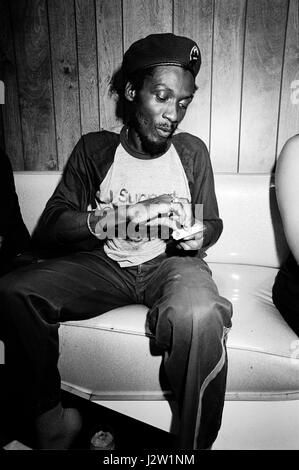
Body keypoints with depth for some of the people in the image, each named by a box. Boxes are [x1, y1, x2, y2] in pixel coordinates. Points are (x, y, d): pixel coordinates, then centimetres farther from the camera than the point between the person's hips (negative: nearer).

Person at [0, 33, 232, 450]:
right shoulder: (95, 149, 1)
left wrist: (199, 236, -12)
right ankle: (49, 416, 1)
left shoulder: (192, 151, 4)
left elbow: (212, 223, 12)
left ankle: (196, 443, -9)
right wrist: (103, 220, -26)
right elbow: (48, 228, -7)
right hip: (105, 264, 2)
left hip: (170, 262, -1)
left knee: (200, 317, -36)